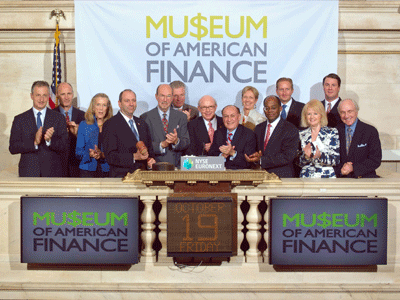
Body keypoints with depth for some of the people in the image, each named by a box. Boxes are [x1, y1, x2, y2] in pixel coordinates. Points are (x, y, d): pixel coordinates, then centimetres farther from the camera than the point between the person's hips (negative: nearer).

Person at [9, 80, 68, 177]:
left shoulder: (59, 118, 5)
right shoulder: (20, 119, 6)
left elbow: (63, 147, -1)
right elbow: (13, 148, -2)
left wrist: (50, 140, -20)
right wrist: (34, 143, -17)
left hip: (52, 172, 0)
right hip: (28, 173, 0)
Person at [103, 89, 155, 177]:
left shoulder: (142, 124, 19)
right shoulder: (110, 125, -1)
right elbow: (110, 156, -9)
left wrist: (151, 160, 2)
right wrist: (134, 157, -19)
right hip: (121, 176, -5)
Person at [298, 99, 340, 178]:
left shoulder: (332, 132, 5)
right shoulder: (302, 135, 12)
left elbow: (336, 160, -2)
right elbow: (300, 163, 10)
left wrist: (320, 156, -18)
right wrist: (306, 156, -10)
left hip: (326, 176, -2)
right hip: (306, 176, 2)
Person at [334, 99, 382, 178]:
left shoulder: (371, 131, 2)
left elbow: (375, 160, -2)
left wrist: (353, 168, -14)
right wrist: (340, 169, -11)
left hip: (365, 178, -1)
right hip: (342, 179, 2)